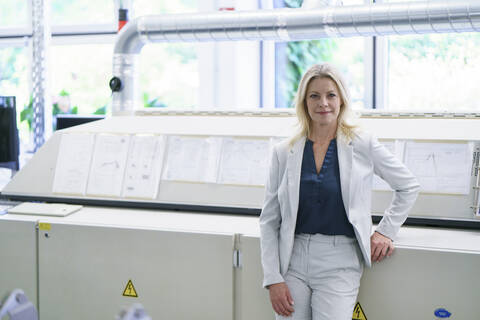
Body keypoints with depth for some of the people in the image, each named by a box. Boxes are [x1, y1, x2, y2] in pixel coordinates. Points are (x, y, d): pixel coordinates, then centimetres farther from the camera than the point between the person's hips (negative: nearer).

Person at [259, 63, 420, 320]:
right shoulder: (284, 152, 4)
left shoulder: (363, 145, 1)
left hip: (339, 263, -2)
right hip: (293, 259, 2)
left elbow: (409, 186, 14)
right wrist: (273, 278, -1)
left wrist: (386, 231, 7)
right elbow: (269, 220, 6)